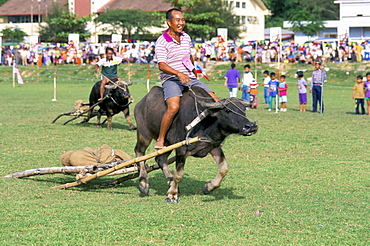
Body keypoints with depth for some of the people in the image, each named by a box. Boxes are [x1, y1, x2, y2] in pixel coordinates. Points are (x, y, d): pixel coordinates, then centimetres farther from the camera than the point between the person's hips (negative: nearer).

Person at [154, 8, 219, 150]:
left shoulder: (186, 38, 13)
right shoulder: (162, 41, -7)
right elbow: (162, 65, -17)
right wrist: (179, 74, -31)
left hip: (190, 78, 7)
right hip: (171, 79, -7)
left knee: (216, 102, -5)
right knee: (174, 107, -34)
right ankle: (160, 140, -22)